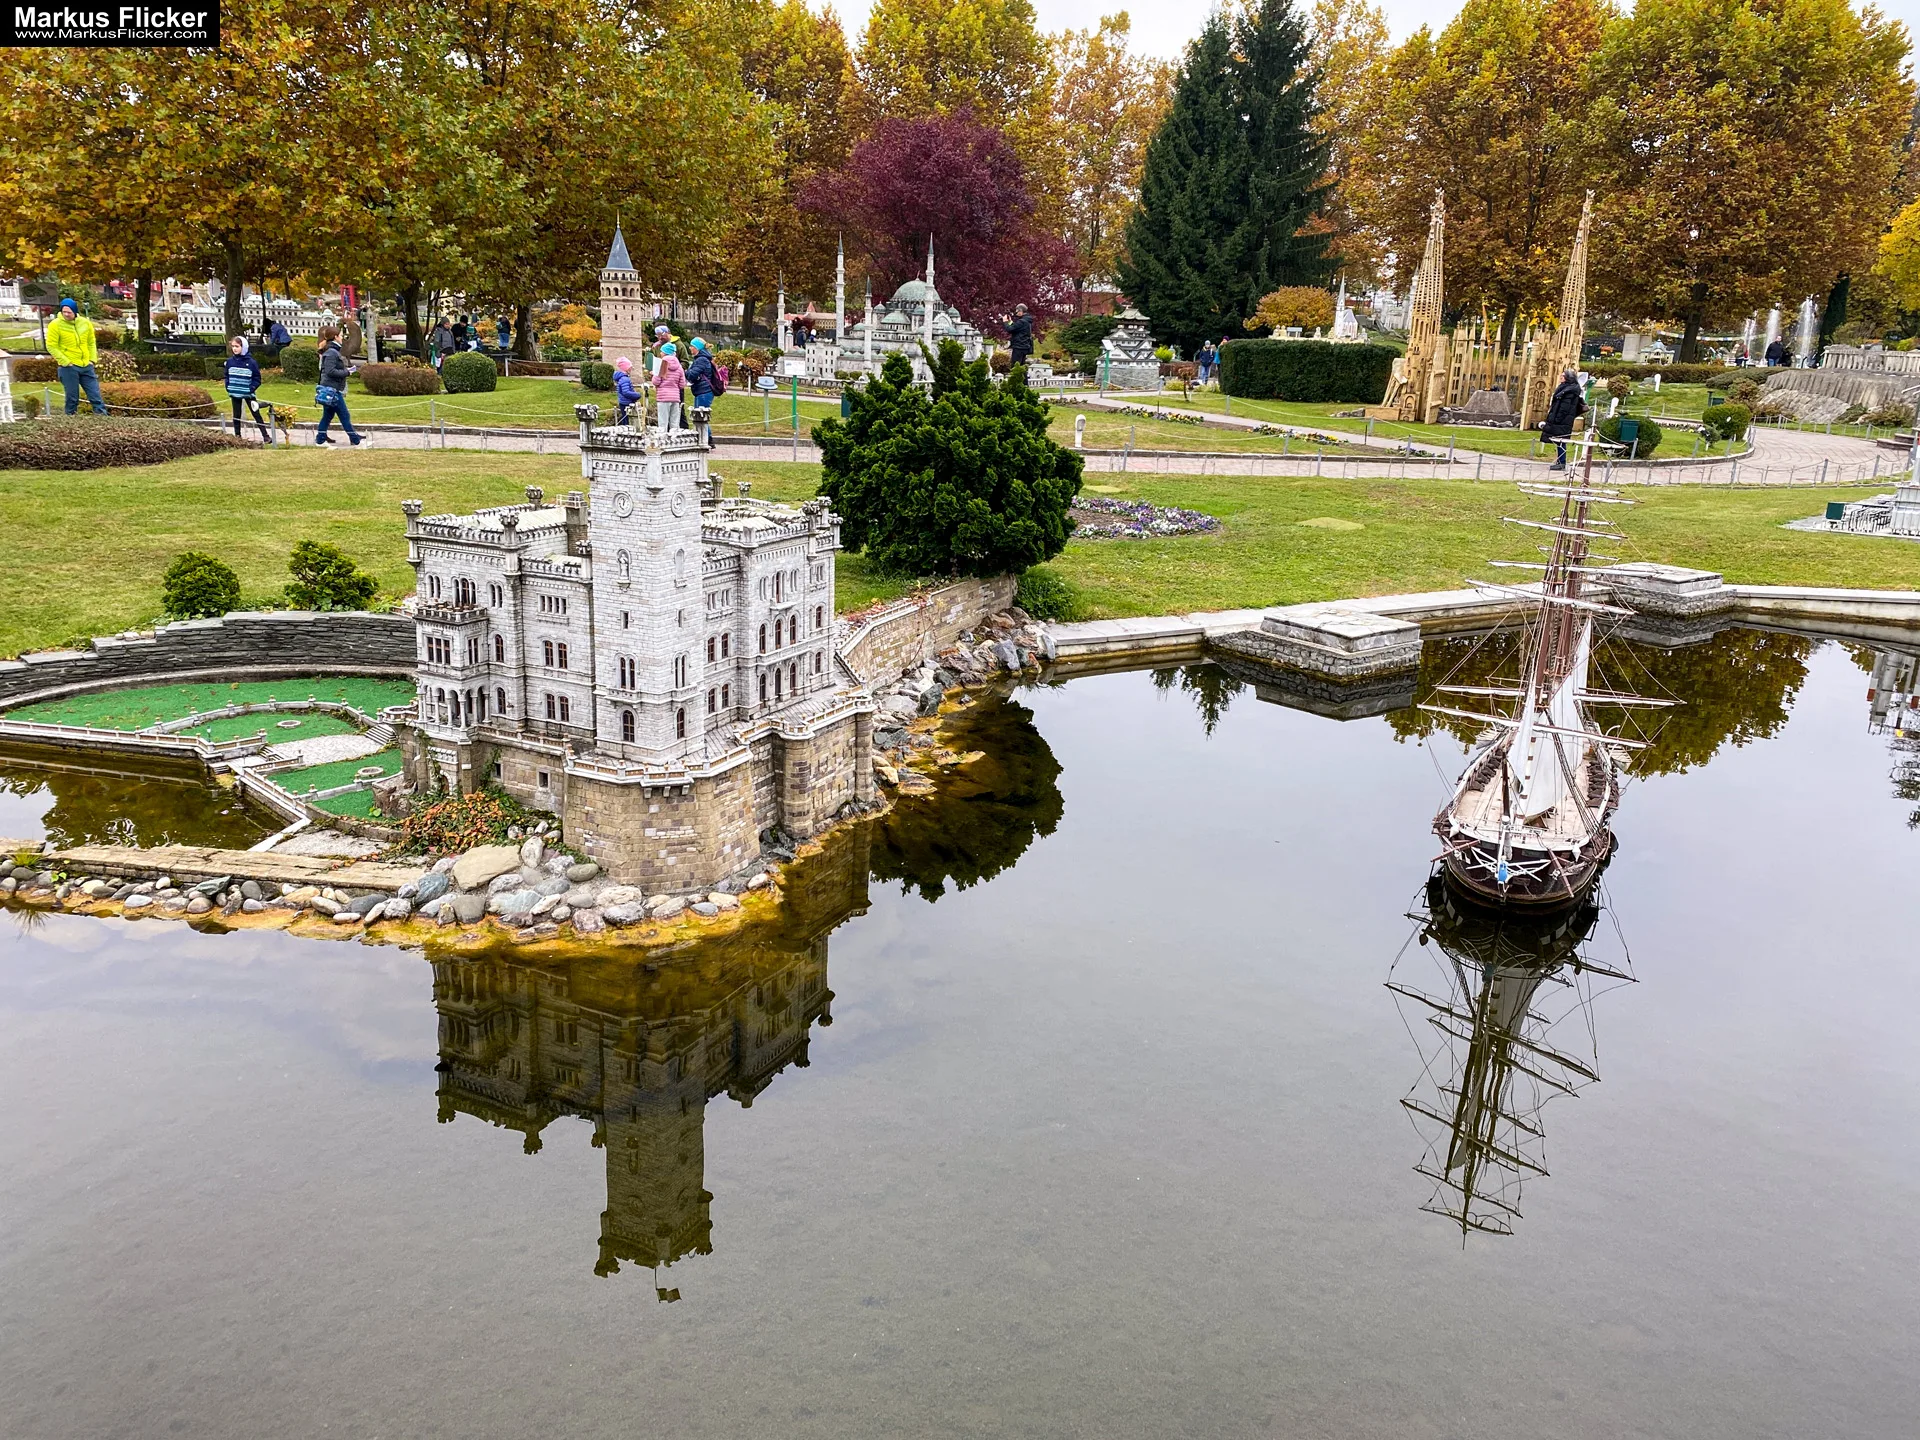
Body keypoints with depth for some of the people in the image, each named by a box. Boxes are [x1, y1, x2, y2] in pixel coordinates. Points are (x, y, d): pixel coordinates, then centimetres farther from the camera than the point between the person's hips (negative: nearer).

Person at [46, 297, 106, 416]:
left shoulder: (86, 323, 5)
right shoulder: (55, 325, -7)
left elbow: (92, 343, 15)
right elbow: (51, 346, -6)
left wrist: (92, 359, 6)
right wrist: (65, 362, -12)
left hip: (86, 366, 3)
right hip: (69, 368, -3)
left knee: (95, 395, 4)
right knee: (72, 397, 1)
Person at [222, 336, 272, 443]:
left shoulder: (251, 362, -9)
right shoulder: (230, 361, 1)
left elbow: (257, 378, -4)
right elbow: (226, 376, 9)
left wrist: (251, 389, -13)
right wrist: (229, 389, -1)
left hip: (248, 394, -3)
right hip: (235, 394, 3)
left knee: (256, 415, 2)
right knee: (236, 417, 10)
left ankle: (266, 436, 5)